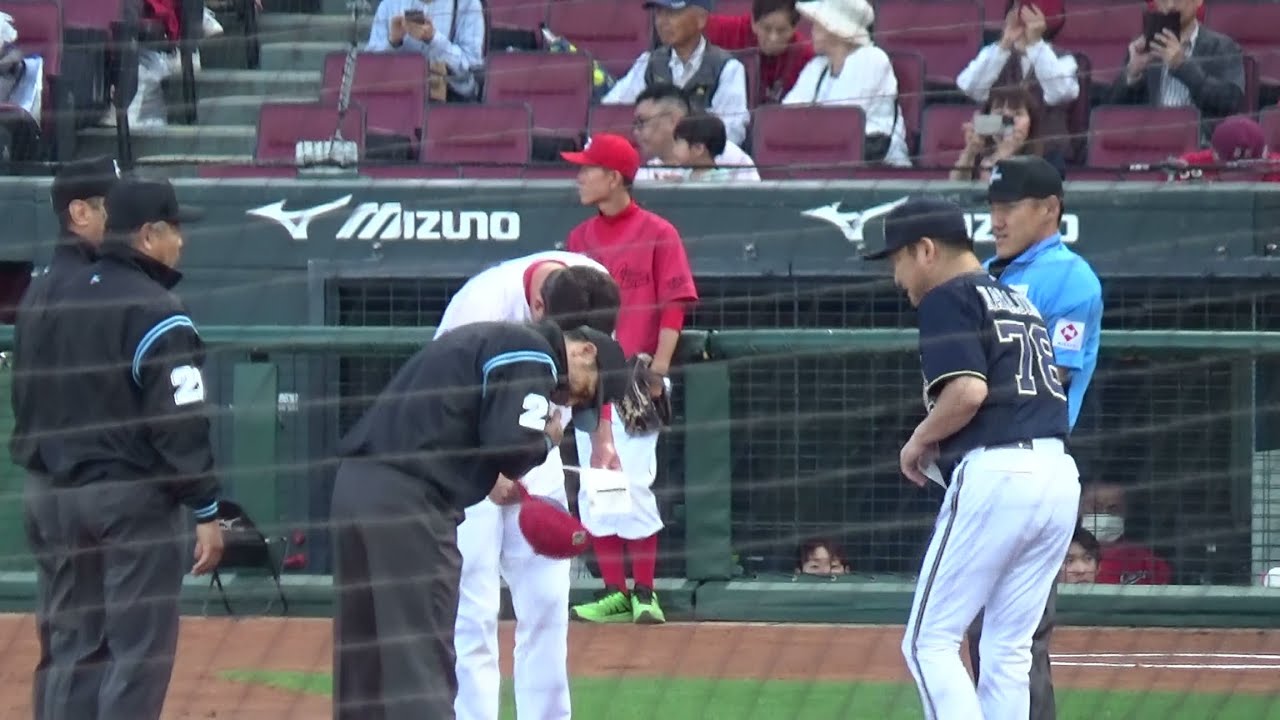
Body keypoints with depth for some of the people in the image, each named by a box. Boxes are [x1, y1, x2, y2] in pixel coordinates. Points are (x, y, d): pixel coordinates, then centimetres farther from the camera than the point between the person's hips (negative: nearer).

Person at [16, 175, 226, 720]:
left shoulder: (61, 299, 9)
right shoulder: (156, 313, -14)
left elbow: (29, 395, 15)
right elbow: (182, 425, -17)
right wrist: (206, 510, -13)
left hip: (68, 495, 8)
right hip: (137, 498, -8)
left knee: (74, 648, 12)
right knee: (139, 653, -4)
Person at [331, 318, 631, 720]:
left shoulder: (488, 340, 26)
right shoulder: (533, 355, -4)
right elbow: (513, 447, -15)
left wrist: (487, 478, 14)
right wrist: (548, 439, 5)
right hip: (406, 502, -9)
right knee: (422, 664, -9)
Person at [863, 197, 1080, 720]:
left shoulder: (948, 298, -2)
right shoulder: (1018, 300, 24)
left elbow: (968, 389, -17)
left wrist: (919, 442, -1)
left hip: (995, 477, -8)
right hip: (1061, 478, 8)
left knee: (930, 640, -3)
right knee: (1008, 649, 12)